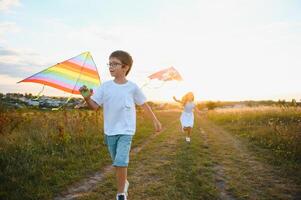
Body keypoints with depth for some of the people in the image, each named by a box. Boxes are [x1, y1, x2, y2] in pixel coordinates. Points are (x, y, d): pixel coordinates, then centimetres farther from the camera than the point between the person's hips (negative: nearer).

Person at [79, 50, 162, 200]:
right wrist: (87, 98, -30)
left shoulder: (132, 87, -9)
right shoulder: (104, 86, -5)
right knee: (118, 162, 19)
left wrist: (155, 121, 10)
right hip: (109, 131, 3)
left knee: (121, 162, -16)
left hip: (126, 131, -3)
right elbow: (94, 106, -9)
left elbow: (144, 105, 3)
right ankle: (124, 183, 45)